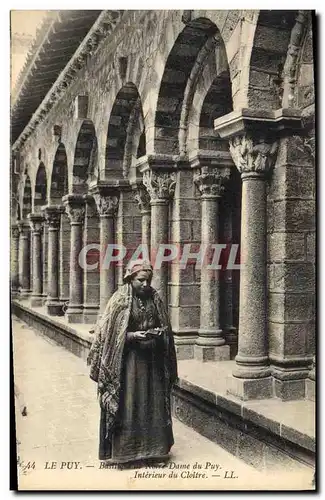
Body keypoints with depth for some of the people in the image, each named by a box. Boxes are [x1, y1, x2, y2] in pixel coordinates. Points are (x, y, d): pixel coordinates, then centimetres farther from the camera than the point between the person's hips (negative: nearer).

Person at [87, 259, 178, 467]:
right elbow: (109, 334, -7)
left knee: (154, 404, 9)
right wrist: (134, 336, -18)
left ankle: (153, 448, 23)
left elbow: (165, 328, 15)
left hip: (152, 360, 4)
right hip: (128, 359, -4)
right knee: (127, 405, -1)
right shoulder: (120, 300, -7)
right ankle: (125, 452, 12)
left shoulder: (155, 299, 6)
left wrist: (159, 333, -7)